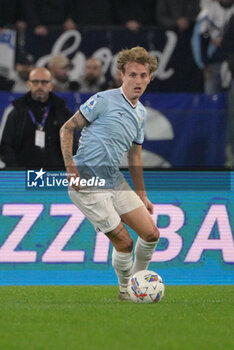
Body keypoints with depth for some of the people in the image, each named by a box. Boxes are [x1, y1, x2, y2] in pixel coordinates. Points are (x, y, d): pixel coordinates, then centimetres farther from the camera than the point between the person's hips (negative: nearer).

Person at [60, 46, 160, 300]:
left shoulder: (140, 113, 12)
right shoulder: (104, 100, -12)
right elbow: (67, 128, -9)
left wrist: (142, 196, 23)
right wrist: (70, 168, -19)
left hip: (115, 182, 8)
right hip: (87, 184, -8)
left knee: (151, 234, 3)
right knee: (123, 241, -10)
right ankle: (125, 291, 14)